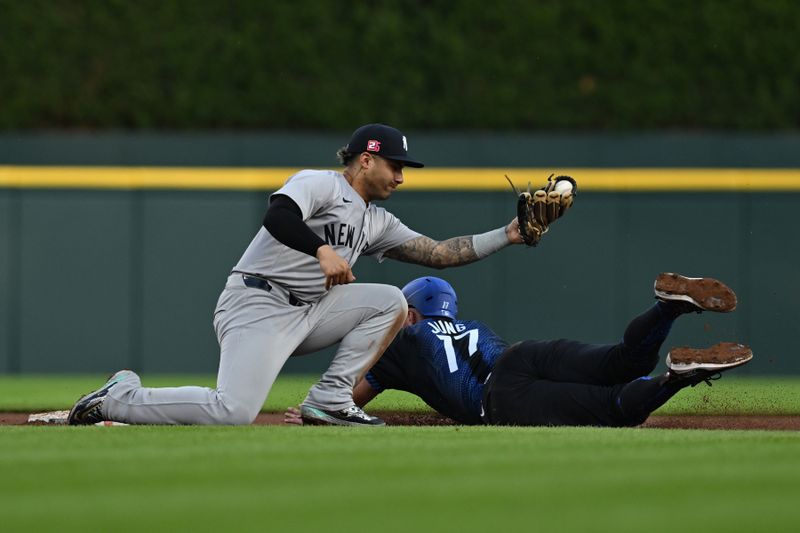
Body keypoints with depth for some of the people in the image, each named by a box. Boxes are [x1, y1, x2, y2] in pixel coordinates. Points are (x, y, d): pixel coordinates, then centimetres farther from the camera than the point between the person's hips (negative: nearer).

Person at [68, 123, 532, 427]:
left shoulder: (377, 223, 20)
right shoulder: (319, 184, -4)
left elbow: (439, 253, 14)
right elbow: (277, 217, -24)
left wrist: (507, 236, 8)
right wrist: (323, 250, -35)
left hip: (307, 313, 9)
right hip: (257, 304, -9)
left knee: (390, 302, -2)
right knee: (234, 413, -26)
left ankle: (330, 399, -4)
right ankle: (122, 398, -7)